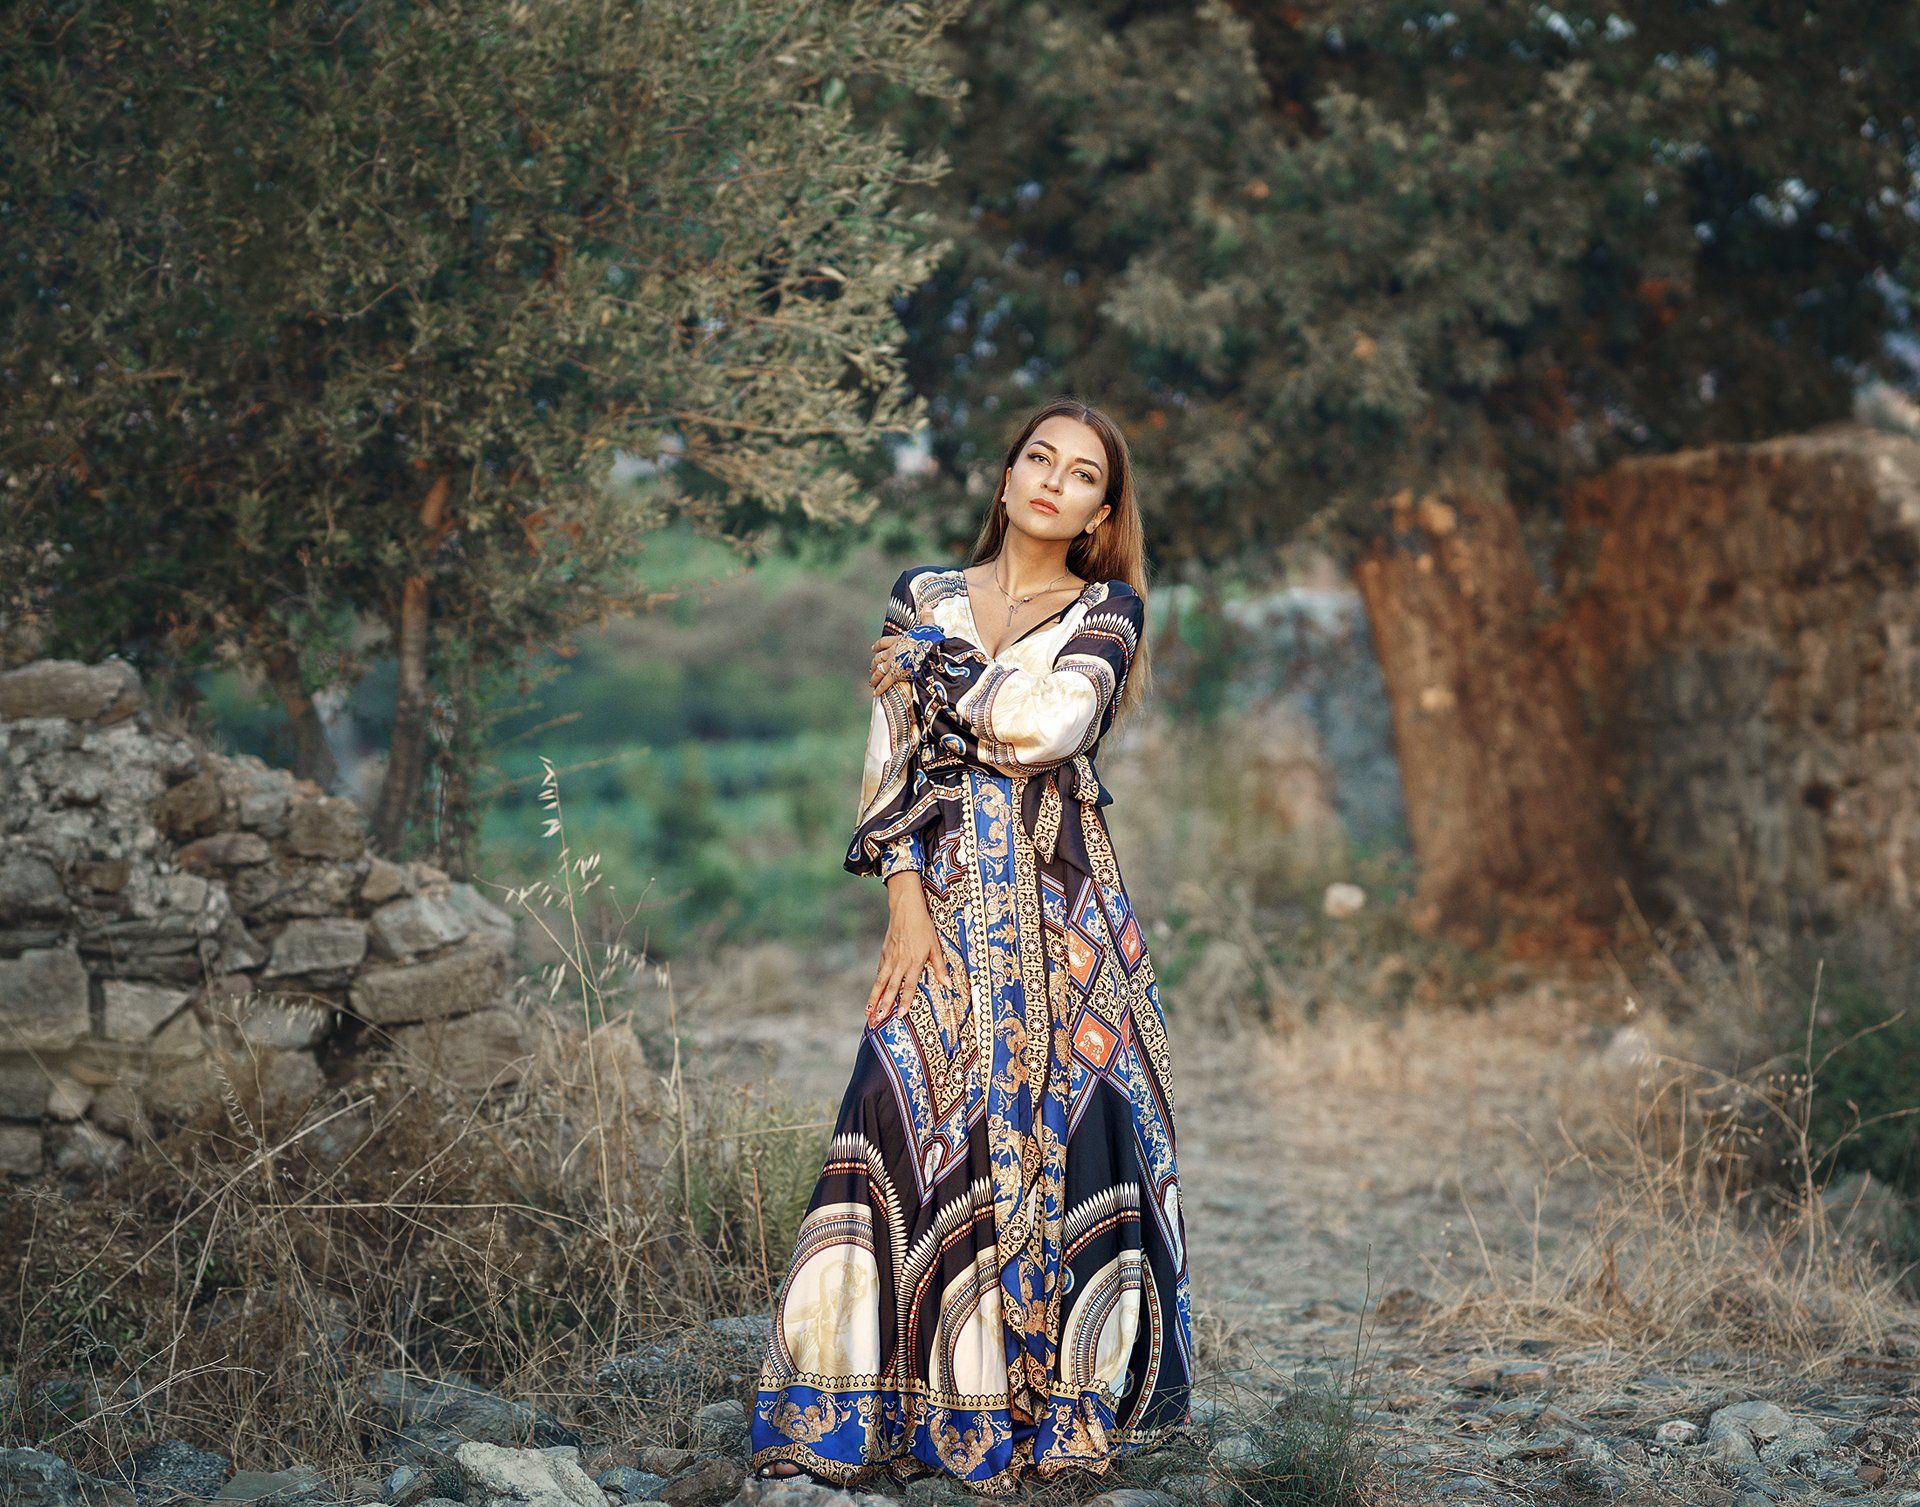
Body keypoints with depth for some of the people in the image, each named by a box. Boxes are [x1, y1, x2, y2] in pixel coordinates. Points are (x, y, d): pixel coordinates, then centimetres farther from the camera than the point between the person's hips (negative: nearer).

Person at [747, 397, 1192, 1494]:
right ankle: (907, 1402, -1)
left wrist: (938, 656, 2)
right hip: (946, 893, 1)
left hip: (1066, 902, -1)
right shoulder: (925, 596, 11)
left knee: (1057, 1126, -4)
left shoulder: (1110, 609, 7)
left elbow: (1041, 727, -11)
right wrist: (906, 898, -8)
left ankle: (1064, 1396, 5)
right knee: (920, 1122, -7)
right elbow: (893, 758, 4)